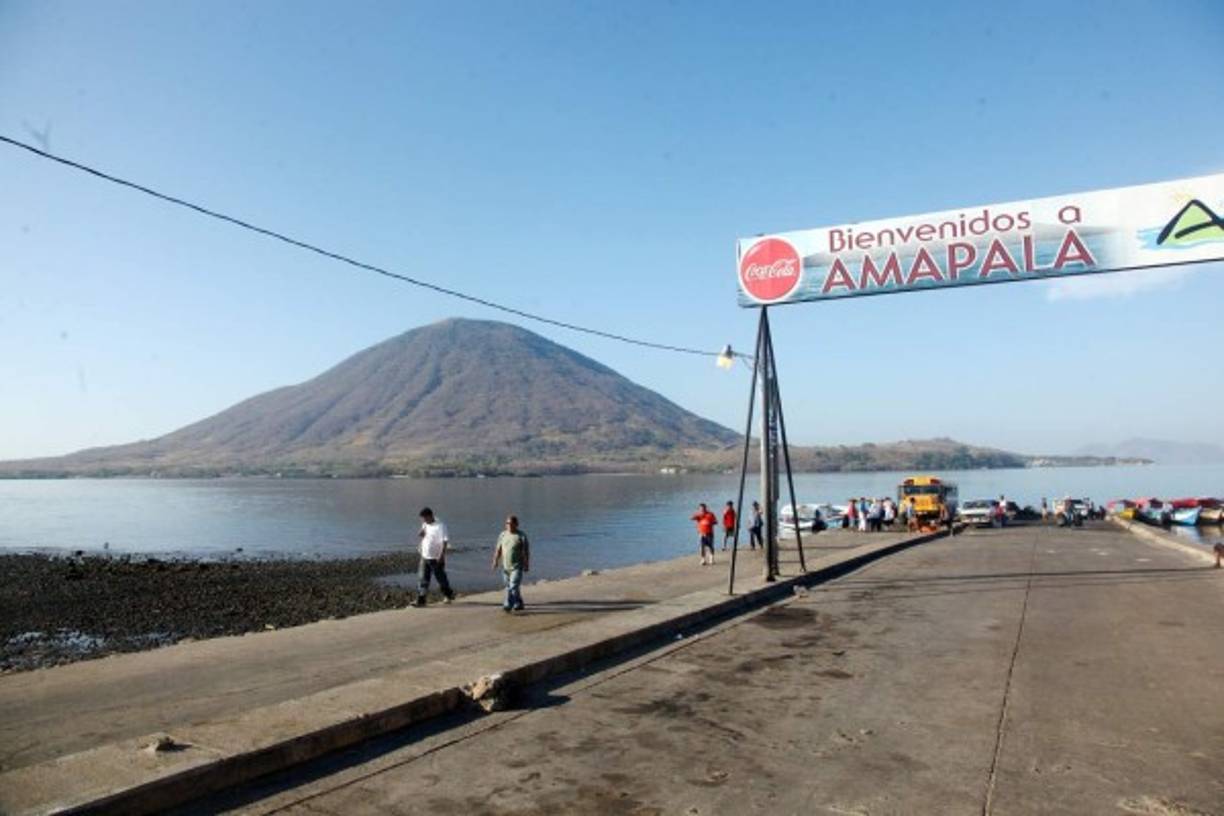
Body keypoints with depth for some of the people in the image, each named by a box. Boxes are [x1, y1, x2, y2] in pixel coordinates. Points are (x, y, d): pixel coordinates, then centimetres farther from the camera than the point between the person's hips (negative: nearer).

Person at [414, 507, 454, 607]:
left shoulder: (440, 526, -16)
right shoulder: (425, 525, 8)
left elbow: (444, 541, -20)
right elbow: (419, 536, 20)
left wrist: (441, 555, -26)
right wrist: (421, 534, -3)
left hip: (436, 558, -6)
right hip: (425, 557, 6)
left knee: (441, 578, 9)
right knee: (422, 579, 0)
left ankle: (449, 595, 30)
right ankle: (420, 600, 1)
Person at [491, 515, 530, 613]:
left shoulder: (522, 536, -9)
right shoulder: (502, 534, 4)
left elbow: (526, 552, -8)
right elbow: (498, 549, 8)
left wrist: (527, 565, -9)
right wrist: (495, 560, -2)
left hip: (517, 566, -6)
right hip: (505, 566, 6)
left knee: (513, 586, -14)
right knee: (509, 587, 14)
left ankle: (508, 606, -16)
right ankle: (518, 604, 29)